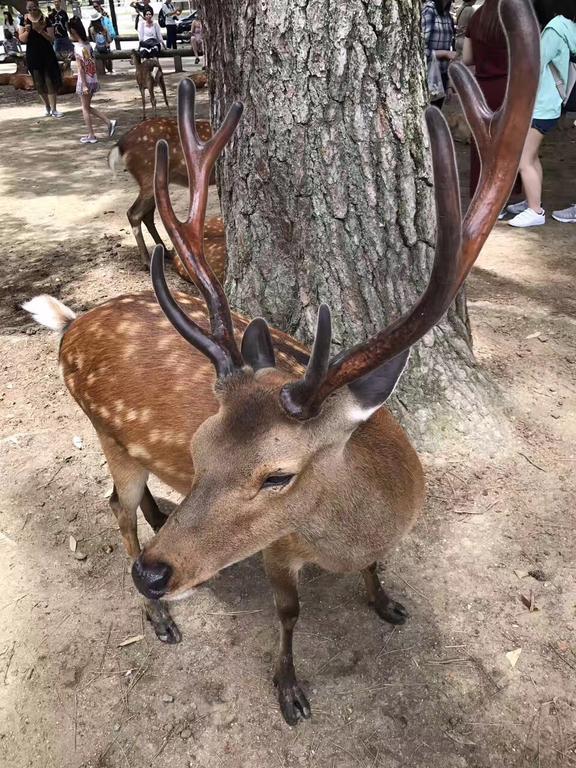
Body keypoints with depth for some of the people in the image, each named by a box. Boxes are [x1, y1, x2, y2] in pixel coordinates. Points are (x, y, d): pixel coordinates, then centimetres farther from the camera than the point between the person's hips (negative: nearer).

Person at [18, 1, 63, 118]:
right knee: (39, 83, 7)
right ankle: (47, 107, 22)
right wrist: (27, 31, -19)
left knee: (50, 82, -5)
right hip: (32, 56, 2)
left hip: (47, 55, -2)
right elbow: (21, 39, -1)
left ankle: (54, 109, -3)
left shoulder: (45, 20, -5)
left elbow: (51, 39, -8)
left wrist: (41, 31, -23)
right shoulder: (24, 20, 1)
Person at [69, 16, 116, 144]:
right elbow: (93, 64, 10)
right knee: (87, 107, 18)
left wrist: (84, 85, -16)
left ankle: (91, 136, 8)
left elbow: (81, 68, -17)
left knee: (85, 108, 5)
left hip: (85, 81, -7)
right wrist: (94, 81, 17)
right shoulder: (88, 44, 6)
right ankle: (109, 122, 9)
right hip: (94, 79, 7)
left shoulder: (77, 47, -14)